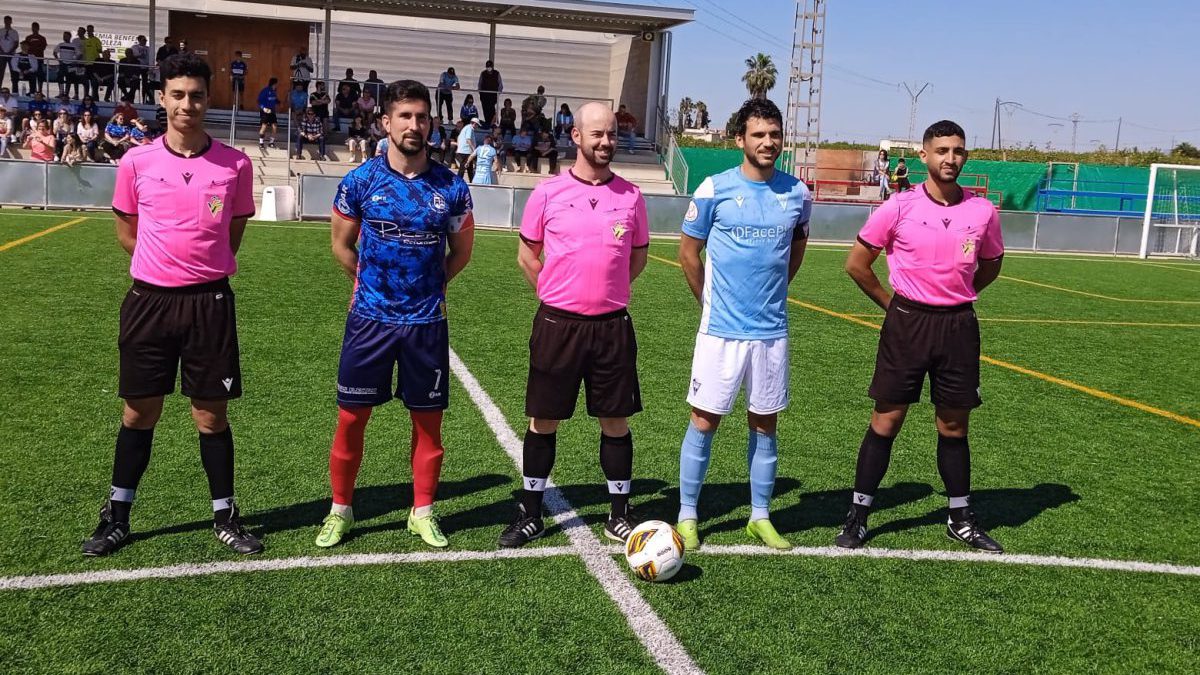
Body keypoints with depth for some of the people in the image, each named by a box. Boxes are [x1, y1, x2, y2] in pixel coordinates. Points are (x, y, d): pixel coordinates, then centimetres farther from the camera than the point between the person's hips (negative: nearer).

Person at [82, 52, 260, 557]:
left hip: (209, 302, -1)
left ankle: (225, 517, 20)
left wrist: (204, 267, 9)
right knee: (139, 413, 10)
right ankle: (116, 517, 25)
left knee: (211, 415, 5)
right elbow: (126, 230, 13)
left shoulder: (235, 164, -2)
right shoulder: (136, 162, 0)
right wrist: (167, 262, 10)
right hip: (149, 301, 1)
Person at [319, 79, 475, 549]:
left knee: (428, 420, 8)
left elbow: (461, 249, 12)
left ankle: (423, 512, 23)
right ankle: (340, 511, 21)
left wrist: (430, 284, 9)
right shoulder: (360, 181, -3)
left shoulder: (450, 188, -2)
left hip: (427, 322, 1)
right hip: (370, 318, 0)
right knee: (351, 417, 5)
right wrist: (371, 281, 12)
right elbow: (342, 244, 10)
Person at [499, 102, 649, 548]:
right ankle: (530, 515, 20)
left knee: (616, 422, 6)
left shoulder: (630, 196, 4)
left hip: (612, 325, 2)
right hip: (557, 323, -1)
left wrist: (608, 291, 10)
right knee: (543, 421, 6)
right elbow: (527, 254, 8)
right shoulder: (548, 192, -1)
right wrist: (559, 295, 5)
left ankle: (619, 515, 21)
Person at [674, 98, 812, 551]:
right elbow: (688, 251, 3)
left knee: (764, 424, 10)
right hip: (721, 329, -3)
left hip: (772, 331, 3)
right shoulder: (714, 189, -6)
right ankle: (687, 517, 12)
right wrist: (711, 302, 7)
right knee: (705, 420, 1)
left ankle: (760, 518, 22)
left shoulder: (797, 194, 3)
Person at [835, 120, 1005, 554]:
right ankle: (857, 516, 11)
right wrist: (892, 304, 3)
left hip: (958, 325, 2)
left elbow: (991, 264, 19)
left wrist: (957, 294, 11)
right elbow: (856, 263, 1)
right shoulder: (899, 207, -6)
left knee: (954, 425, 11)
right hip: (907, 322, -2)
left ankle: (961, 519, 25)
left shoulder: (983, 212, 1)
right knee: (885, 421, 1)